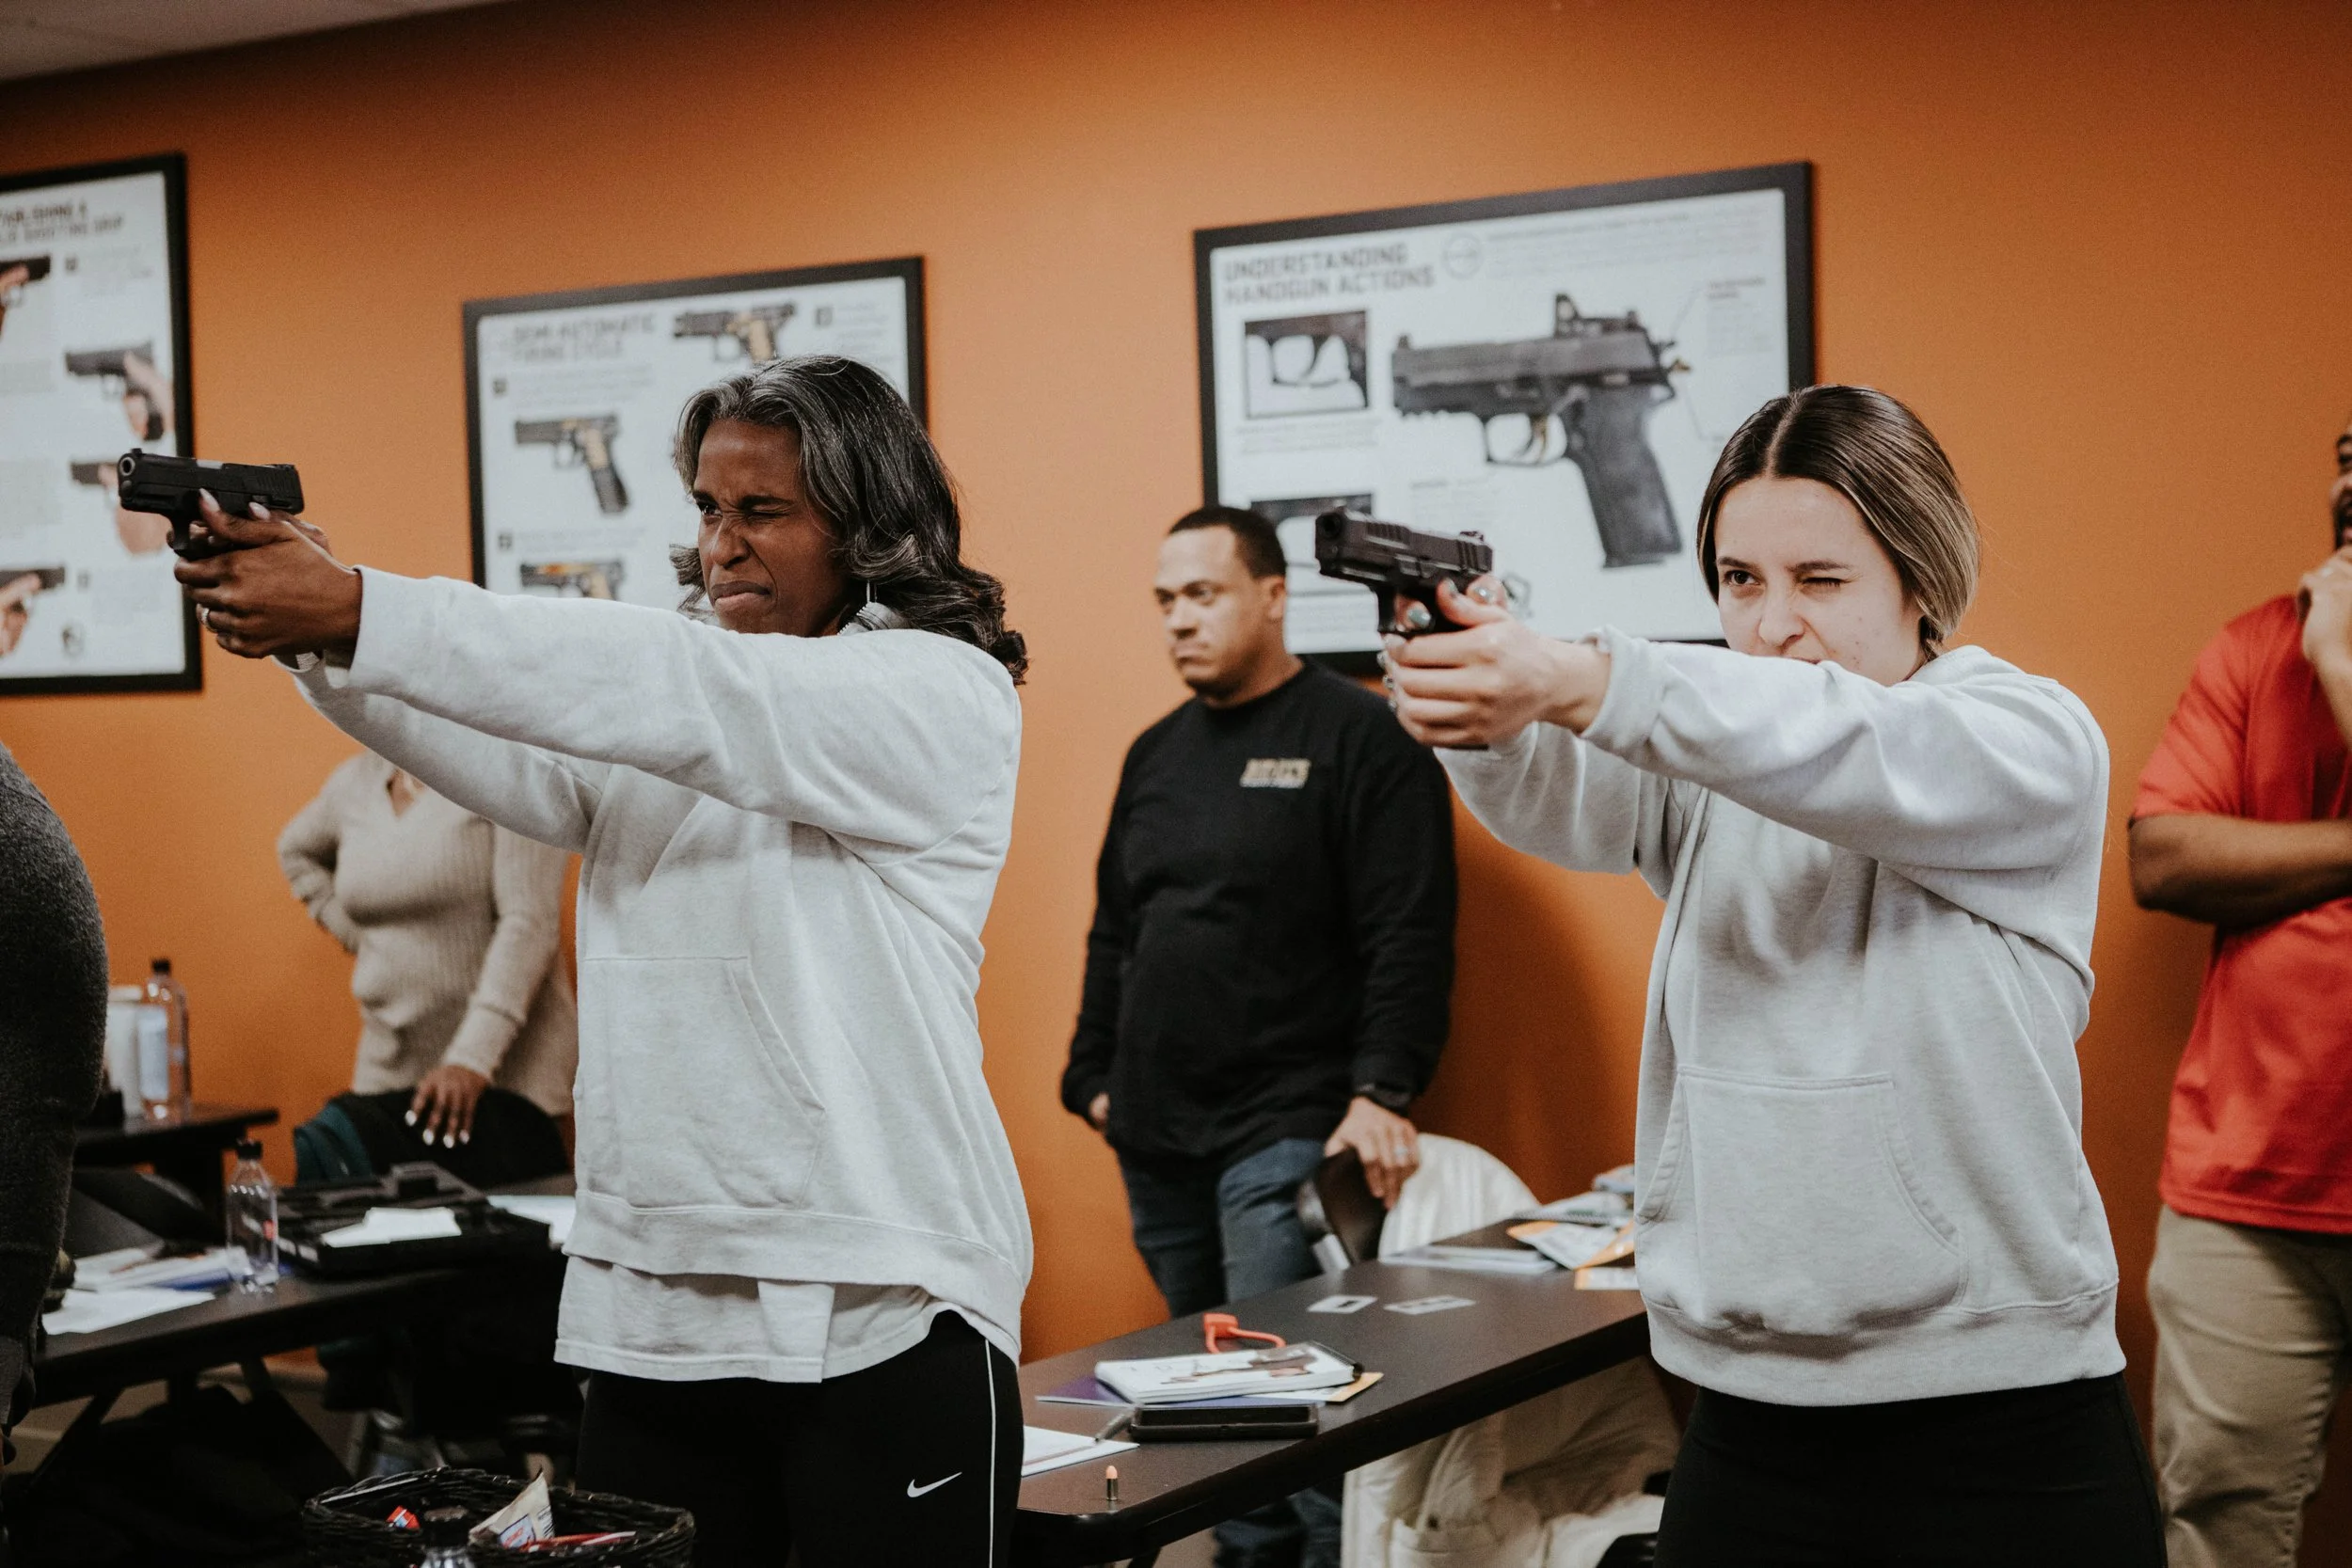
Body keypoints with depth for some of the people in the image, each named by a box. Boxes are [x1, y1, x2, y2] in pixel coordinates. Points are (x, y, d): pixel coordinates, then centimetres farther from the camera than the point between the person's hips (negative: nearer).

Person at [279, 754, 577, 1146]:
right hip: (391, 1067, 5)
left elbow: (530, 921, -18)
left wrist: (472, 1059, -27)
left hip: (510, 1062, -5)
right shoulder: (358, 779, 9)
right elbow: (297, 852, 31)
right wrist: (354, 937, 14)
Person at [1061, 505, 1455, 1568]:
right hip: (1157, 1141, 7)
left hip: (1285, 1135, -7)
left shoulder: (1359, 739, -5)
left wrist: (1381, 1092, -18)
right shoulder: (1155, 753, 17)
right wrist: (1095, 1075, 16)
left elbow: (1410, 939, -11)